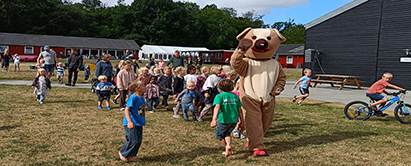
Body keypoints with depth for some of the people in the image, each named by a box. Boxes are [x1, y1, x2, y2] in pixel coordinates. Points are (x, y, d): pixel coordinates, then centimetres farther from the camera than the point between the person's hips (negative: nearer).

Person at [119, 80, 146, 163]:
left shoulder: (141, 98, 9)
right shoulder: (133, 98, -17)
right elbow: (126, 110, -21)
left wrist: (142, 121, 27)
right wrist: (129, 122, -32)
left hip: (139, 123, 9)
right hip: (132, 124, -9)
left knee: (138, 141, 10)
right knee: (133, 141, -5)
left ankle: (130, 156, 23)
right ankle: (123, 153, 19)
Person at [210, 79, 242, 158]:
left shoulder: (219, 96, -4)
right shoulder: (235, 96, 9)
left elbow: (217, 107, -21)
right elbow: (239, 110, 10)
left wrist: (214, 118, -30)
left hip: (224, 120, -4)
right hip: (234, 120, 5)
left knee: (219, 134, 20)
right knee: (227, 133, 29)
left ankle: (228, 147, 8)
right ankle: (228, 147, 15)